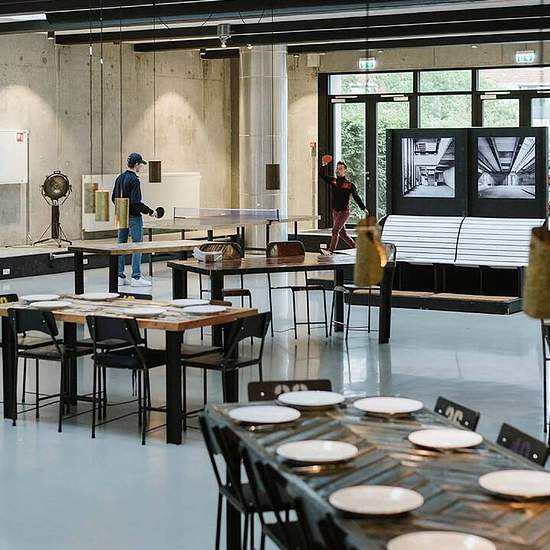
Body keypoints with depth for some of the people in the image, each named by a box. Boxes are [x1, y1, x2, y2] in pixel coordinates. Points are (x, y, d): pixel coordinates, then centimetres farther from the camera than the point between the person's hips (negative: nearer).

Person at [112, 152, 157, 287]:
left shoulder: (120, 178, 10)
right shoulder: (134, 180, -16)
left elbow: (114, 198, 15)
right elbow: (136, 202, -22)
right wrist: (150, 211, -14)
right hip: (134, 217, -9)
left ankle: (120, 276, 16)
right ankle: (136, 277, -5)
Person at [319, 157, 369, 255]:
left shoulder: (349, 184, -7)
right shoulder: (332, 181, 5)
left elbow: (356, 197, -3)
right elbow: (322, 175, -2)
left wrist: (363, 208, -2)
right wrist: (323, 166, -17)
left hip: (344, 212, -6)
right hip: (335, 211, 6)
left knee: (335, 230, -15)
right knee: (342, 232, 13)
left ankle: (330, 250, -17)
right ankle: (354, 247, 28)